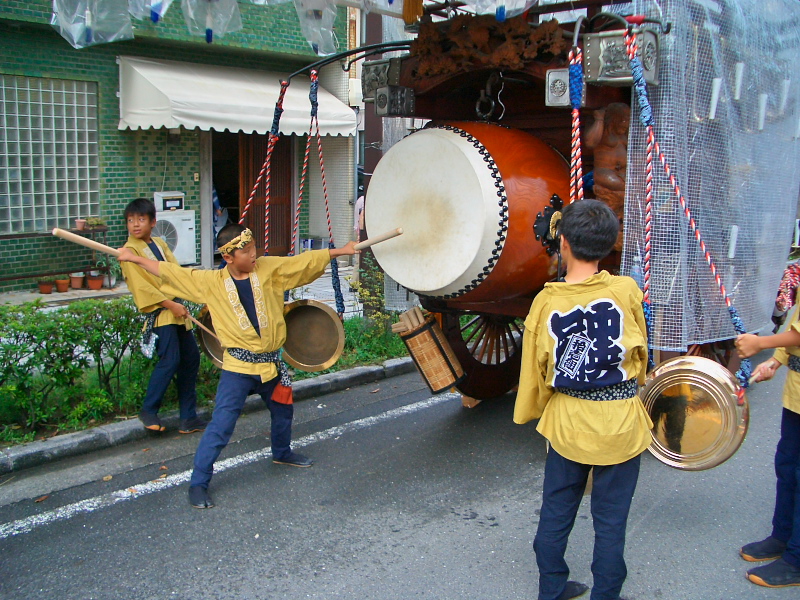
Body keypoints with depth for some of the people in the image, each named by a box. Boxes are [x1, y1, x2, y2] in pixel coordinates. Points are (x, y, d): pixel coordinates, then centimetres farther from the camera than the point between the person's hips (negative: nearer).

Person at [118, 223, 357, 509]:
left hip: (271, 362, 4)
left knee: (283, 410, 24)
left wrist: (342, 250, 3)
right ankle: (198, 482, 4)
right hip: (238, 367, -4)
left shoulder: (270, 268, -3)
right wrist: (134, 258, 2)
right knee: (221, 426, -9)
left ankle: (282, 452, 52)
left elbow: (306, 261, 1)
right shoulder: (211, 282, -7)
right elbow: (171, 272, 0)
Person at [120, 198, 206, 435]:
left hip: (177, 309, 7)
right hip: (158, 312, -7)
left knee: (191, 357, 7)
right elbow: (141, 286, -14)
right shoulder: (129, 251, -6)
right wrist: (170, 304, -18)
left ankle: (188, 415, 16)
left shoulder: (160, 244, 15)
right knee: (170, 359, -16)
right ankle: (148, 410, 3)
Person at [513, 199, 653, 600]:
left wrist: (530, 412, 18)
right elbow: (641, 355, 5)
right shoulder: (626, 292, -10)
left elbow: (534, 368, 0)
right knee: (610, 519, 10)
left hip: (566, 420, 2)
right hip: (620, 422, -1)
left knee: (556, 512, 16)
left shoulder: (546, 301, -8)